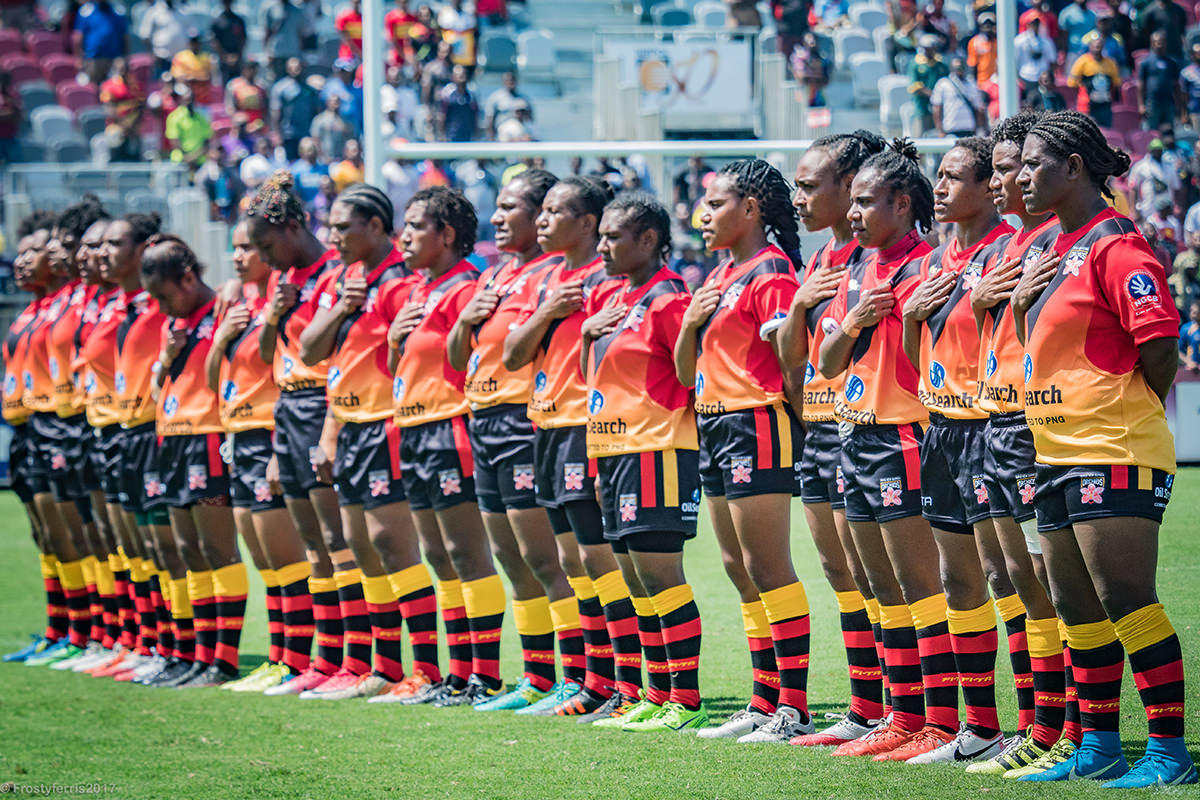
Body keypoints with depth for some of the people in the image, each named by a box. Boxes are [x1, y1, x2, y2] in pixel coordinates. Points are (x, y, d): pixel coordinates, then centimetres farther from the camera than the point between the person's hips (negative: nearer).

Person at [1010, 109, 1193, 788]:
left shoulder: (1117, 245, -13)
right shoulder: (1059, 249, 17)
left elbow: (1161, 345, -18)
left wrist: (1135, 414, -4)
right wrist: (1021, 302, 8)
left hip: (1113, 456, -10)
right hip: (1060, 454, 10)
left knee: (1129, 603, -10)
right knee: (1080, 611, 12)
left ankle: (1170, 750, -7)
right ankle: (1099, 748, 20)